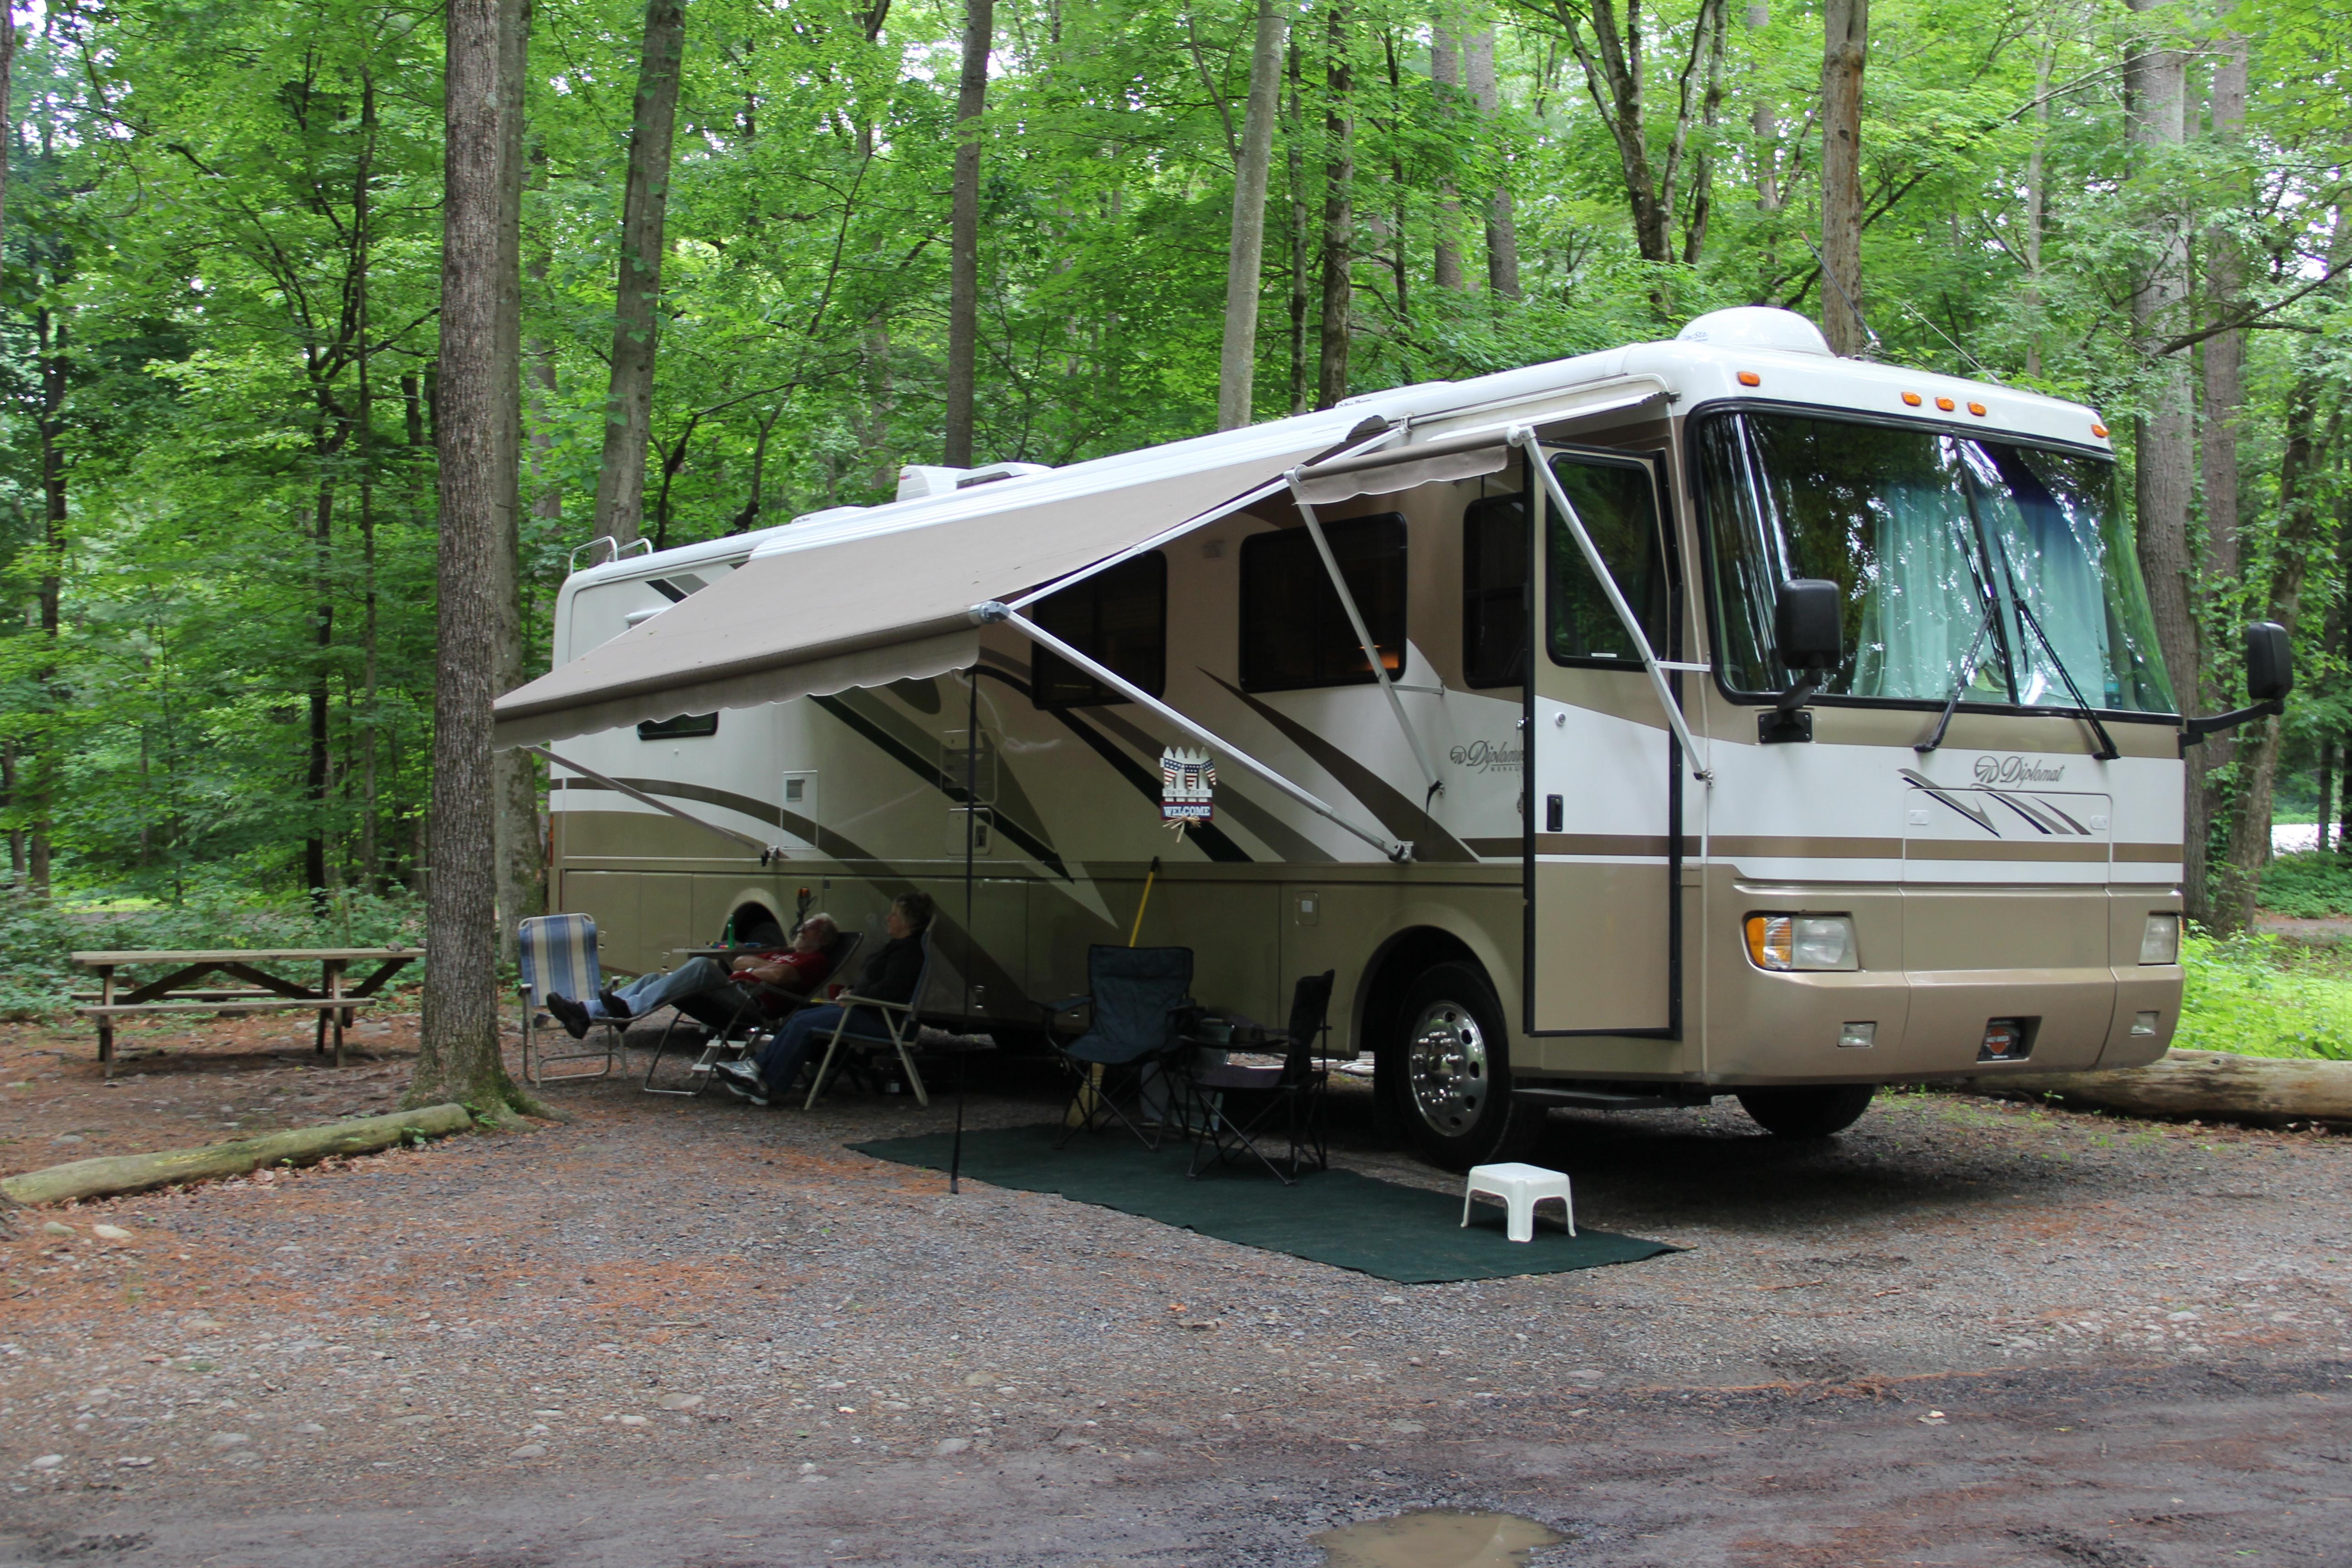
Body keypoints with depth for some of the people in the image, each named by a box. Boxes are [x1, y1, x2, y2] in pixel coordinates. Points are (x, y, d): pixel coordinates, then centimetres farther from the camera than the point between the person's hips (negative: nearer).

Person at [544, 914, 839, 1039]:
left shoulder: (818, 962, 9)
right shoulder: (785, 954, 38)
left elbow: (781, 975, -11)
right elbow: (740, 961, 29)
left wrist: (750, 972, 5)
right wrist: (762, 966, 13)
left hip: (753, 1005, -9)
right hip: (729, 1004, 9)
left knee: (702, 966, -32)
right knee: (654, 980, -5)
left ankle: (631, 1009, -39)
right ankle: (585, 1014, -21)